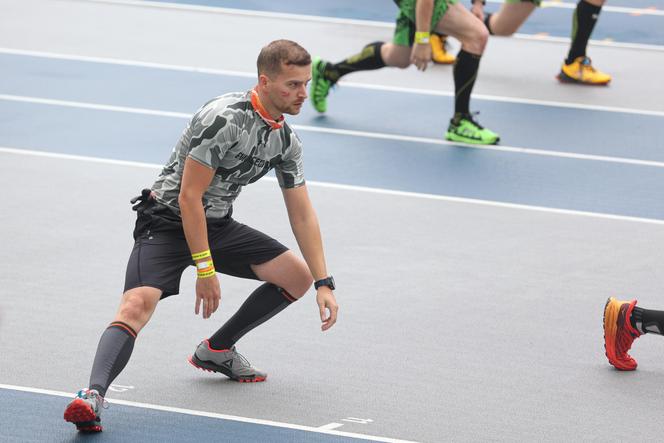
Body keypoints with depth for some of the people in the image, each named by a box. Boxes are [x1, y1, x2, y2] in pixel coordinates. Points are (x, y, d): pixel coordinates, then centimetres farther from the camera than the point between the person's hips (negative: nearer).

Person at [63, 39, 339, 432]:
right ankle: (94, 394, -43)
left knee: (298, 277, 6)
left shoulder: (287, 141, 1)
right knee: (137, 305, -30)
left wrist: (324, 284, 2)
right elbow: (189, 197, -24)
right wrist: (205, 270, -23)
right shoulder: (225, 119, -25)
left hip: (218, 224, 8)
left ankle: (217, 350, 19)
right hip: (169, 221, -8)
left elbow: (302, 214, 8)